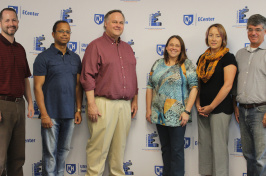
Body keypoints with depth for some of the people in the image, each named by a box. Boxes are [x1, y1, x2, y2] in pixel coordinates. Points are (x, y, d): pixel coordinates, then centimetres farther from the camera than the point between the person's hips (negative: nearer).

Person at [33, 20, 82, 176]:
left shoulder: (75, 58, 12)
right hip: (51, 114, -4)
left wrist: (78, 110, 6)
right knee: (50, 153, 0)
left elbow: (78, 85, 13)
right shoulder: (44, 57, -3)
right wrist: (44, 114, -13)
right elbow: (38, 87, -7)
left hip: (69, 114, 4)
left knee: (64, 151, 12)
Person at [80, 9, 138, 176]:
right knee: (99, 146, -5)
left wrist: (135, 100, 16)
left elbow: (133, 76, 22)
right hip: (104, 104, -6)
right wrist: (91, 104, -14)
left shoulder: (127, 48, 19)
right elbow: (88, 76, -8)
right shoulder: (96, 45, -2)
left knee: (120, 146, 11)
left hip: (125, 105, 6)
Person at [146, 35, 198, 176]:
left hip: (177, 116, -4)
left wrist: (187, 111, -15)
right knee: (165, 148, 14)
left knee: (176, 149, 0)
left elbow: (194, 88, -8)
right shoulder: (158, 64, 11)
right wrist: (148, 109, 7)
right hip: (159, 115, 4)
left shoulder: (187, 65, -2)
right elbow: (150, 87, 12)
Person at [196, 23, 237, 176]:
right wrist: (198, 105, 3)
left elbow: (227, 85, -13)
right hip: (203, 110, 6)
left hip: (220, 109, -6)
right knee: (204, 145, 11)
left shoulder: (228, 58, -6)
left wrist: (211, 106, -12)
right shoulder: (203, 58, 13)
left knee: (219, 146, -3)